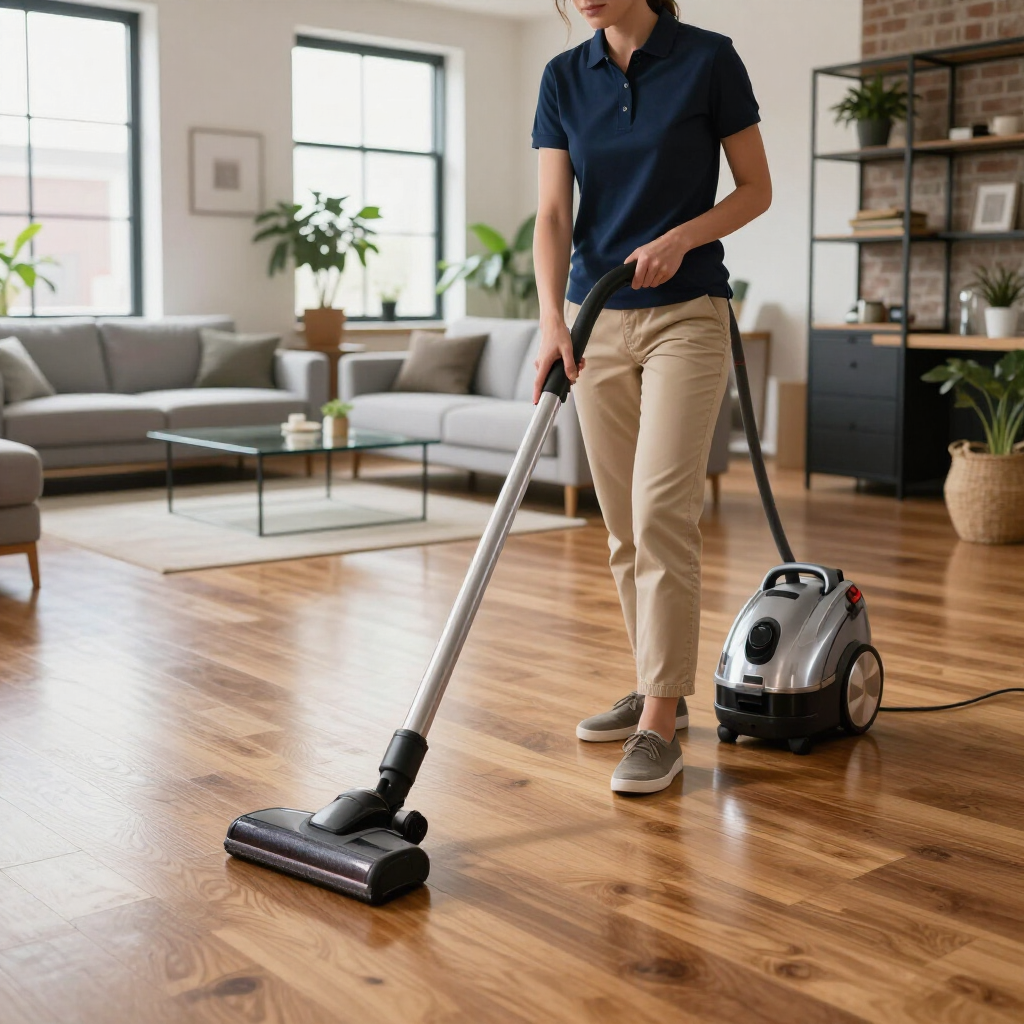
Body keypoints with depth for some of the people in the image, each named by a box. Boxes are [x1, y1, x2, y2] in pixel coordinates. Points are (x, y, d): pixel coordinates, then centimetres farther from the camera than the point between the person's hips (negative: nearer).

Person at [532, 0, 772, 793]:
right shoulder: (564, 78, 6)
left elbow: (756, 190, -1)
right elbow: (553, 215, -2)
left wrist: (680, 236, -18)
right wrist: (552, 320, -16)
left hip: (686, 317, -5)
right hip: (597, 320, 5)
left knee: (660, 512, -14)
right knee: (623, 524, 9)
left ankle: (660, 726, -8)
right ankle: (659, 690, 23)